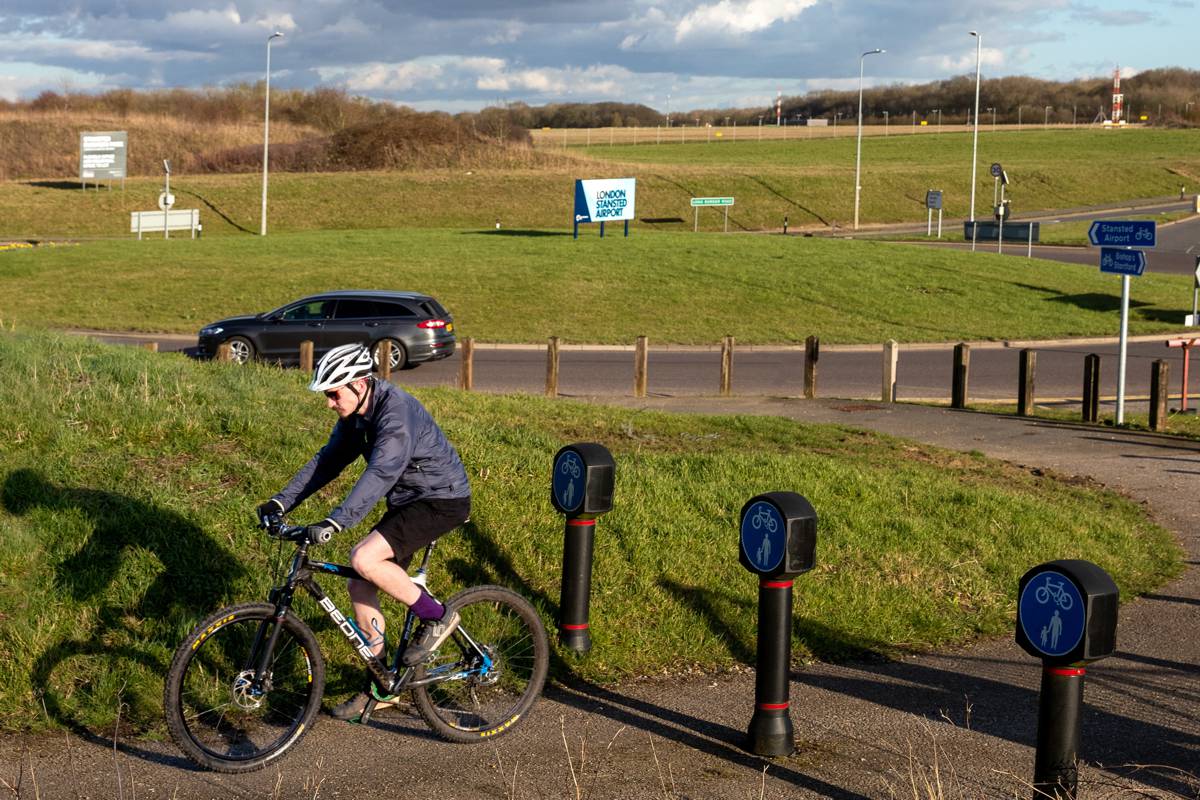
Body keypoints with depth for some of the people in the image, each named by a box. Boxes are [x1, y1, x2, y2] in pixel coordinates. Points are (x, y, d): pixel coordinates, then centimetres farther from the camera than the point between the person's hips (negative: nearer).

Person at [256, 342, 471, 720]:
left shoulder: (397, 412, -27)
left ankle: (436, 618, -7)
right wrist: (280, 502, -1)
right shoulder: (355, 416, 3)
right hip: (408, 501, 9)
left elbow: (380, 474, -37)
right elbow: (327, 461, 8)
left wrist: (333, 523, -45)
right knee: (360, 587, 4)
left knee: (364, 559, -26)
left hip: (442, 500, -9)